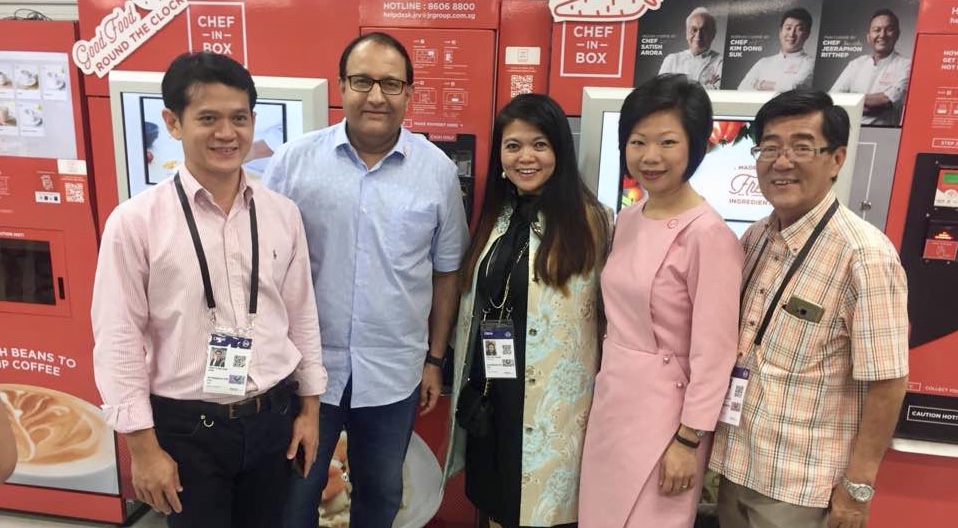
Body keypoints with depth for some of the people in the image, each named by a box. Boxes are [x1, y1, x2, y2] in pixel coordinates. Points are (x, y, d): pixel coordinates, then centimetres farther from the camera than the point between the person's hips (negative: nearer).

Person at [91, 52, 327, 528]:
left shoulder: (282, 214, -2)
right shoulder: (135, 221, -12)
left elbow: (302, 314, 5)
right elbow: (118, 340, -9)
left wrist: (310, 406, 8)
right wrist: (143, 445, -7)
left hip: (274, 417, 3)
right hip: (186, 426, -3)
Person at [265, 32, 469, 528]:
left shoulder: (438, 170, -5)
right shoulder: (293, 161, -7)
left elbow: (446, 272, 3)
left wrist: (435, 359, 5)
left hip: (394, 372, 1)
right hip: (304, 365, 0)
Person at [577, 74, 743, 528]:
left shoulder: (708, 234, -18)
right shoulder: (627, 219, 5)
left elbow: (713, 352, -17)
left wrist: (688, 440, -14)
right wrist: (603, 387, 15)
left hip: (661, 412, -7)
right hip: (611, 400, 7)